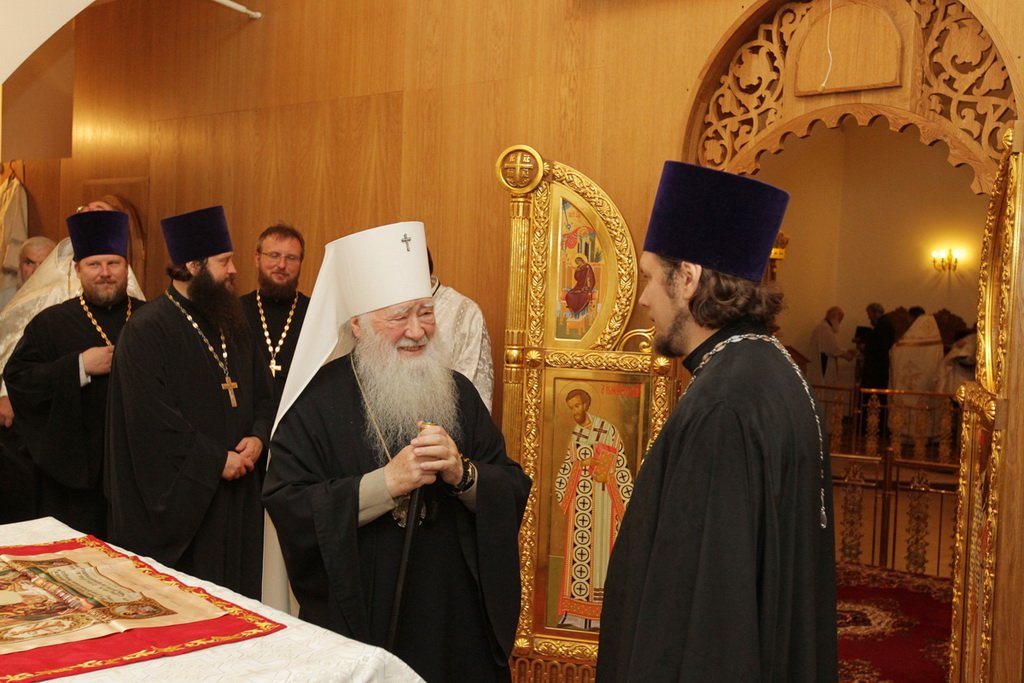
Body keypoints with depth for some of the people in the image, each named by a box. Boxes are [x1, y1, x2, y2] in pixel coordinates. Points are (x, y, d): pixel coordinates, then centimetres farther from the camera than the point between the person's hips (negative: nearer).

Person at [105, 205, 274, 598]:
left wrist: (258, 437, -6)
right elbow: (152, 418, -19)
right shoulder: (146, 331, -11)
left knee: (237, 593, 11)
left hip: (238, 493, 7)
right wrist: (217, 459, -17)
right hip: (176, 499, -6)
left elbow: (263, 392, 14)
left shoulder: (233, 325, 12)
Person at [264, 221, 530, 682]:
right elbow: (286, 507, -17)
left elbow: (515, 494, -1)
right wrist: (387, 484, -23)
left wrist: (463, 475, -20)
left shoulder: (457, 392, 2)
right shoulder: (317, 400, -7)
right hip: (355, 623, -3)